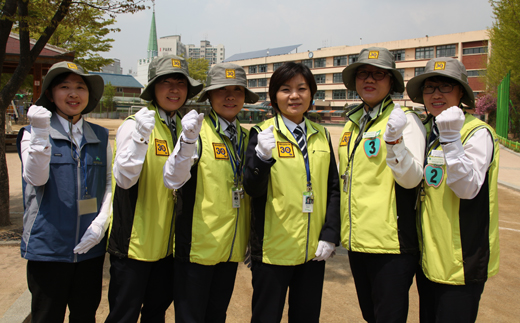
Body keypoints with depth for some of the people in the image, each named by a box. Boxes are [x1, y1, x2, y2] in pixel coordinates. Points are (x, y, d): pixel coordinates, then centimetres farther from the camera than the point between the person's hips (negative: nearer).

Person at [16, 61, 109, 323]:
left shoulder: (100, 136, 9)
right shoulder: (34, 133, 1)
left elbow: (111, 183, 7)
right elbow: (36, 179, -14)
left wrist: (101, 222, -7)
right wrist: (41, 132, -24)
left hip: (91, 246, 3)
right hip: (48, 245, -2)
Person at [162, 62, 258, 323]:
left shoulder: (246, 137, 9)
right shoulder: (197, 131, -9)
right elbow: (172, 181, -23)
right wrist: (188, 140, -35)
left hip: (231, 247, 5)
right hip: (198, 245, -5)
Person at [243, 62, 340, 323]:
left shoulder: (321, 135, 7)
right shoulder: (263, 133, -5)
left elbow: (333, 189, 8)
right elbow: (252, 189, -12)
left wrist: (330, 235, -1)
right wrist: (263, 157, -31)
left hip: (313, 250, 4)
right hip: (273, 249, -4)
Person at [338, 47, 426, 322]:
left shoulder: (404, 119, -7)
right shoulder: (352, 123, 12)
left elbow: (411, 179, -16)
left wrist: (394, 142, -31)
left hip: (390, 242, -6)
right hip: (356, 239, 6)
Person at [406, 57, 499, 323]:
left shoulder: (478, 133, -12)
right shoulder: (427, 131, 9)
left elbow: (468, 189, -25)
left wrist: (451, 139, -32)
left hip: (461, 261, -7)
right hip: (427, 255, 7)